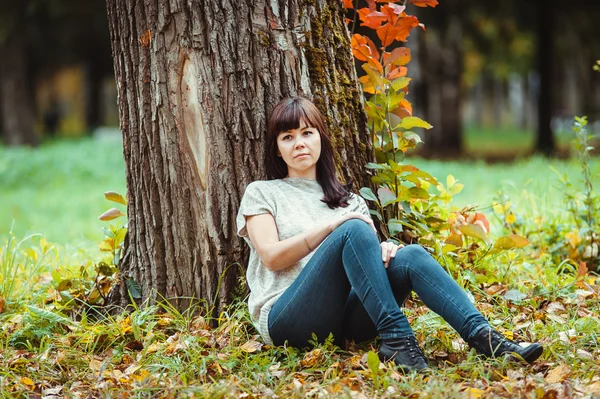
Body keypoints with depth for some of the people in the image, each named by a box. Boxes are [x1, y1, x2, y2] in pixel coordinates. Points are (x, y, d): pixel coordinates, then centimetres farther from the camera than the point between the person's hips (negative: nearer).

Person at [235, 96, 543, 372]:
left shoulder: (348, 200, 25)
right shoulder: (261, 193, 14)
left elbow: (370, 250, 12)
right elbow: (272, 257, -2)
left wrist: (383, 248, -12)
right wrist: (333, 226, -11)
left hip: (344, 321, 3)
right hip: (286, 319, -3)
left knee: (410, 256, -25)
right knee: (353, 231, -28)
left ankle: (482, 336, -39)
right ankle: (395, 339, -36)